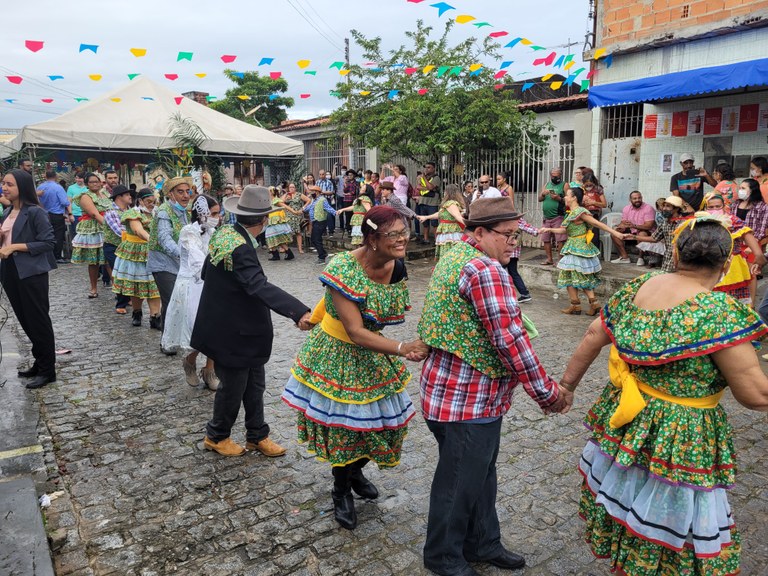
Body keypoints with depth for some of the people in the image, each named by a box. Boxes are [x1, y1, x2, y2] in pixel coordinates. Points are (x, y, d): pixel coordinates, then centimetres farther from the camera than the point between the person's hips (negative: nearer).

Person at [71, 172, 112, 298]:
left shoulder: (105, 194, 14)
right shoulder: (86, 197, -4)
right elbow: (95, 214, -18)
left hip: (107, 231, 4)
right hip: (92, 231, -4)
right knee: (93, 261, 2)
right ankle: (94, 288, 13)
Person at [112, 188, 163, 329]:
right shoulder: (133, 213, -9)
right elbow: (138, 230, -27)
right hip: (135, 253, -4)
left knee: (153, 285, -3)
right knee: (135, 284, 6)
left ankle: (155, 317, -3)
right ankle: (136, 313, 25)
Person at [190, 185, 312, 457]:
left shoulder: (225, 233, 1)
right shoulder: (240, 249, -28)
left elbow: (206, 272, 14)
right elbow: (260, 286, -43)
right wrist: (299, 312, -53)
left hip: (244, 330, 9)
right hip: (233, 333, -9)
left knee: (254, 384, 17)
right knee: (232, 387, 11)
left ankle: (257, 435, 31)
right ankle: (217, 436, 34)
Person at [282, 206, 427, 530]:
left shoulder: (396, 267, -8)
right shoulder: (345, 271, -30)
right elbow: (356, 333, -33)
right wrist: (403, 349, -41)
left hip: (372, 352, 6)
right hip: (338, 356, -6)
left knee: (378, 417, 14)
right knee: (343, 423, 3)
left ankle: (355, 471, 45)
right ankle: (341, 492, 31)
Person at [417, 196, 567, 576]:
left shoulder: (457, 256, 10)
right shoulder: (486, 271, -22)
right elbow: (510, 339, -24)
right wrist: (546, 392, -14)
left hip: (461, 392, 10)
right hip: (468, 398, -10)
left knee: (480, 472, 23)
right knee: (460, 480, 9)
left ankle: (481, 543, 41)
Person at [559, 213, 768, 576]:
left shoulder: (636, 287, -4)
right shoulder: (721, 311, -22)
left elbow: (593, 336, 3)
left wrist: (567, 383, 14)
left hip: (624, 421, 6)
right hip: (680, 441, -6)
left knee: (624, 499, 27)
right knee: (667, 538, 15)